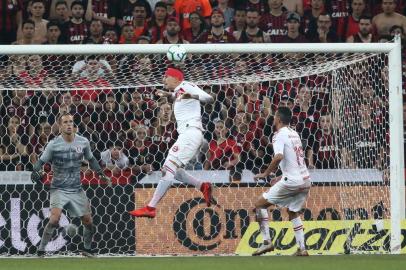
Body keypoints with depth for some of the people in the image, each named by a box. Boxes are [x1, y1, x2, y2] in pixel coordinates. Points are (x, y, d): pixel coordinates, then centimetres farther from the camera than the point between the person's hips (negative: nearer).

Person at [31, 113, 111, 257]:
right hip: (59, 189, -4)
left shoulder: (83, 142, 0)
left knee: (88, 222, 5)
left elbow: (91, 160, 16)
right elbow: (41, 162, -4)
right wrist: (36, 172, -24)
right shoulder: (54, 144, -11)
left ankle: (87, 249, 30)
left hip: (76, 190, 4)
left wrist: (101, 174, 8)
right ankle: (40, 251, -17)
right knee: (55, 218, -25)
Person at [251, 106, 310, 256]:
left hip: (292, 181, -8)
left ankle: (267, 242, -7)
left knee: (260, 204, 1)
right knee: (293, 212, 24)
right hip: (305, 180, 8)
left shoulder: (279, 135, -10)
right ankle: (302, 248, 13)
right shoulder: (294, 134, 16)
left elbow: (279, 156, -27)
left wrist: (266, 173, -18)